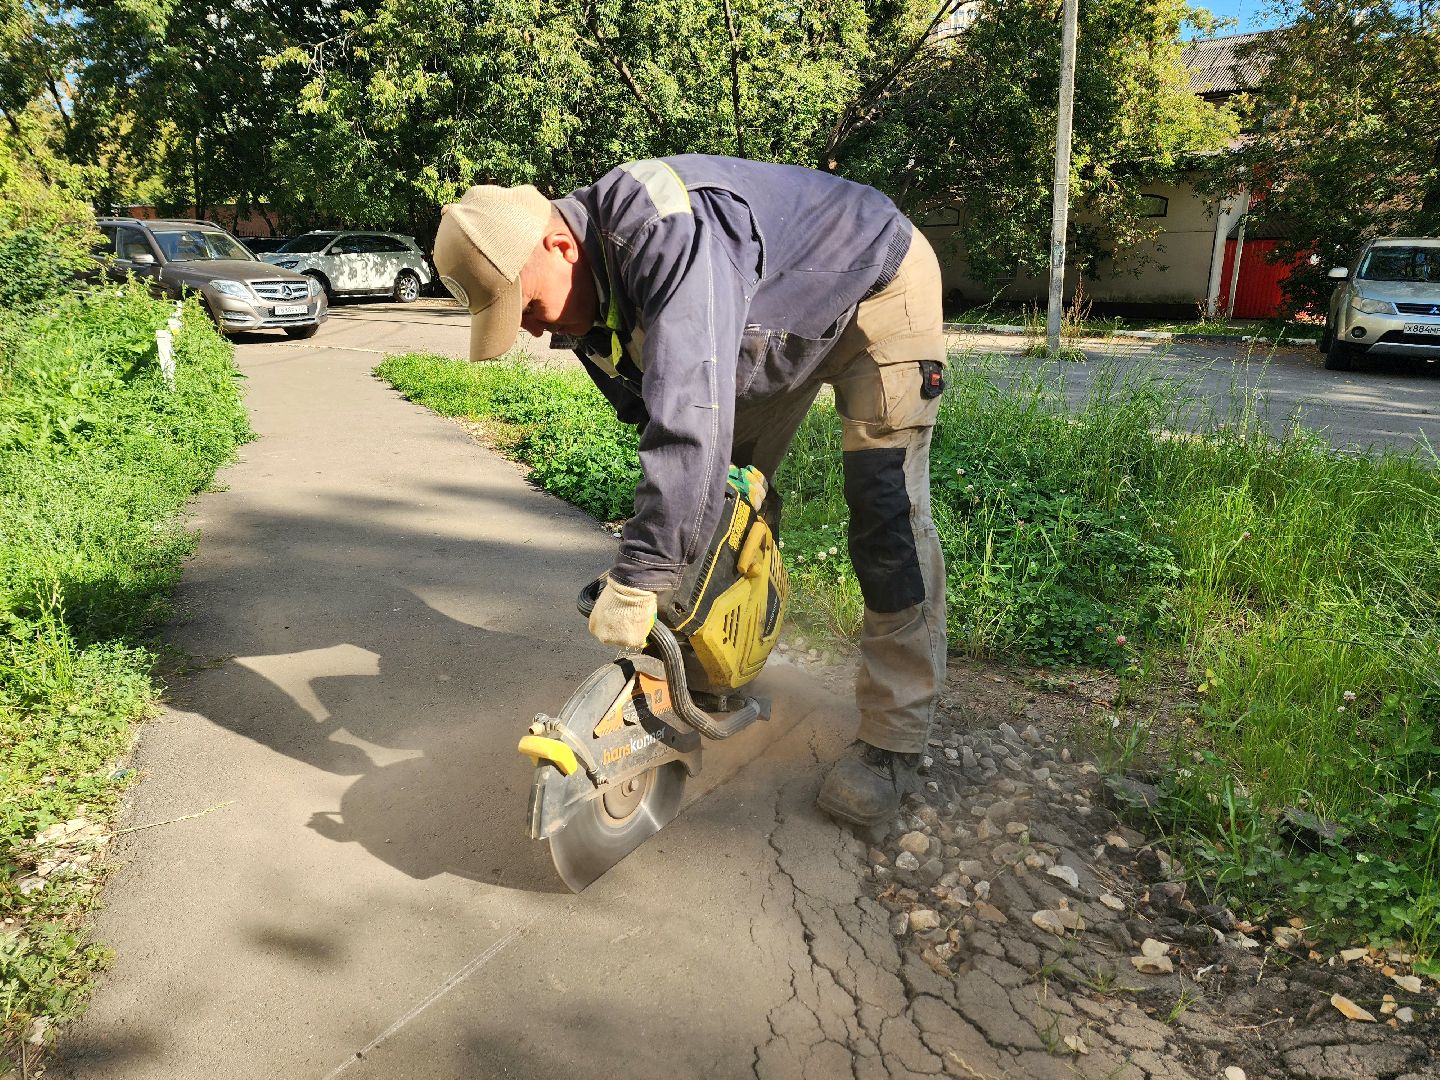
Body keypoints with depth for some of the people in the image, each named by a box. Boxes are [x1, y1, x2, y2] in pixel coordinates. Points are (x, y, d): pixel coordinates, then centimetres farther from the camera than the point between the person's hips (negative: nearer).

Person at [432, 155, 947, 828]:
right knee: (727, 489, 7)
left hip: (878, 285, -8)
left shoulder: (667, 230, -40)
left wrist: (636, 580, -48)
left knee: (885, 508, -17)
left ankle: (895, 738, -10)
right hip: (776, 320, 8)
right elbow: (647, 408, -1)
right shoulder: (590, 300, -11)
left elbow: (690, 412, -49)